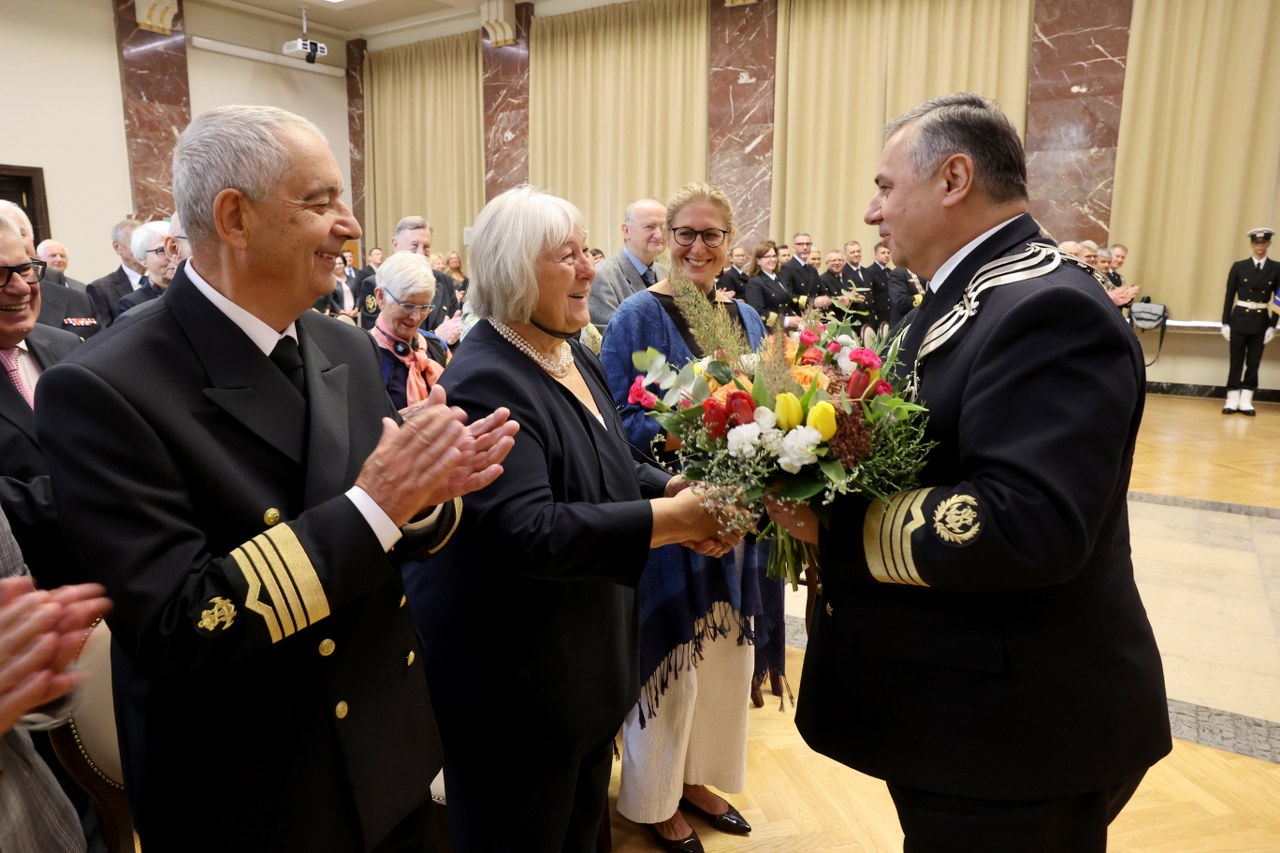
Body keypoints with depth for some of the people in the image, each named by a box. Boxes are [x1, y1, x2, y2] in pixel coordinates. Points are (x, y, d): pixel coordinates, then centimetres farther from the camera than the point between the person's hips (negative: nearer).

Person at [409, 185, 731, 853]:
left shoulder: (573, 357, 6)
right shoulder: (486, 383, -23)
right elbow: (525, 531, -31)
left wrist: (677, 492, -4)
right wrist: (670, 520, -28)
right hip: (516, 689, -8)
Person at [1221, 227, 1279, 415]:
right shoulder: (1239, 267, 0)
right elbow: (1229, 296, 1)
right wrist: (1225, 323, -3)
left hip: (1261, 322, 1)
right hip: (1239, 320, -1)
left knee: (1253, 363, 6)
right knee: (1236, 361, 2)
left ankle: (1246, 401, 12)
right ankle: (1232, 400, 8)